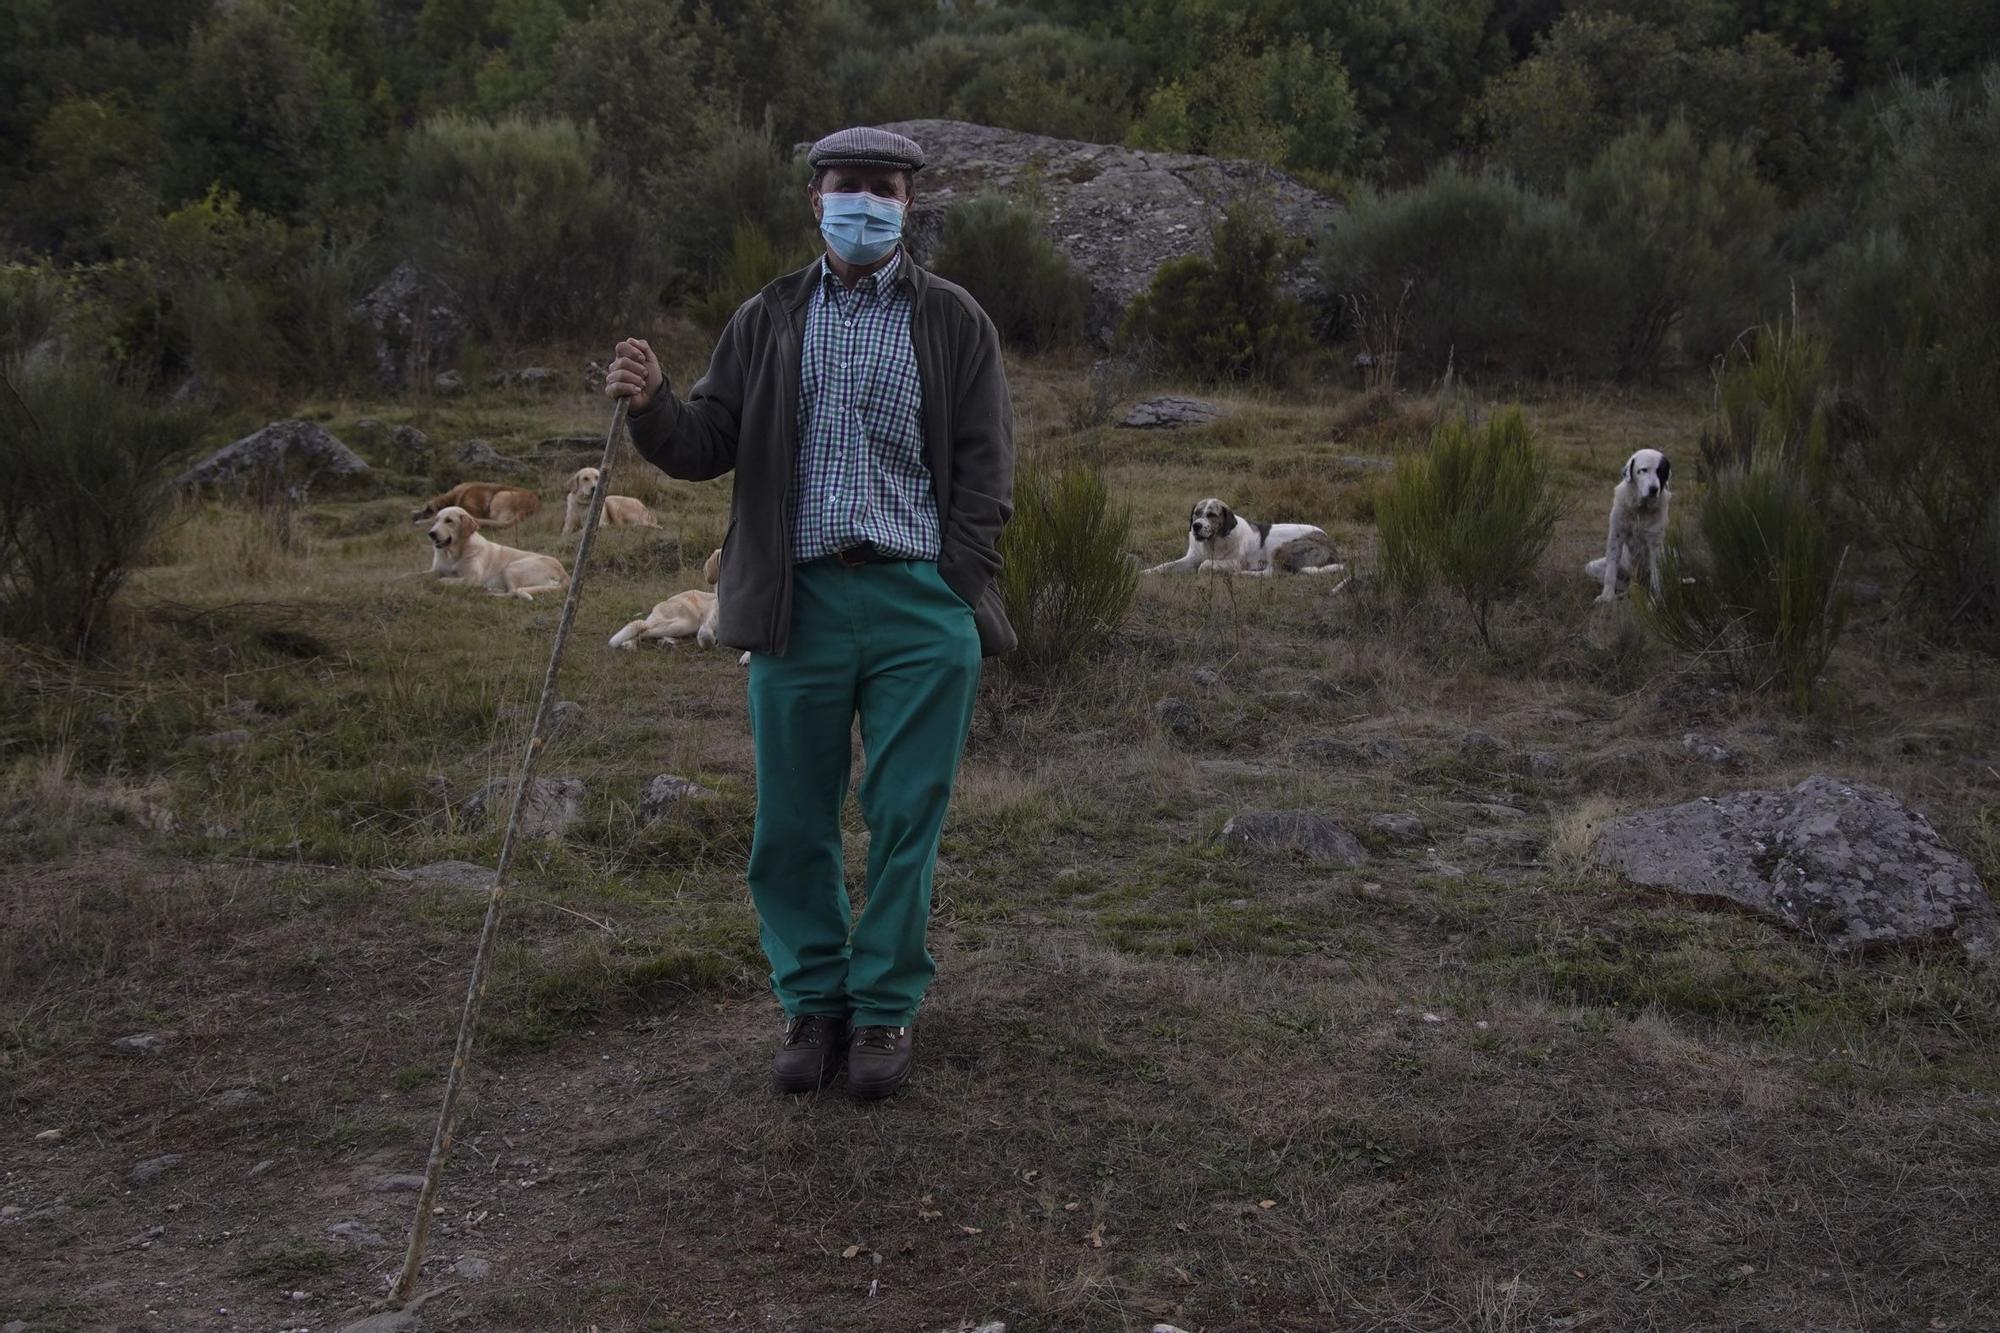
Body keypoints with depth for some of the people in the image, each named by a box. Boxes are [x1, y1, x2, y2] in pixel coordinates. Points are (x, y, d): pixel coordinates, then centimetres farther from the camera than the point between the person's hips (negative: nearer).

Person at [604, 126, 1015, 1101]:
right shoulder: (768, 321, 11)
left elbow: (983, 470, 4)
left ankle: (886, 1008, 17)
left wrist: (961, 600, -5)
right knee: (793, 820, 6)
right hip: (800, 604, 2)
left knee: (904, 818, 3)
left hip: (921, 608, -2)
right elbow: (709, 445, 7)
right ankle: (813, 1002, 21)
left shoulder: (953, 322, 7)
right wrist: (652, 406, -15)